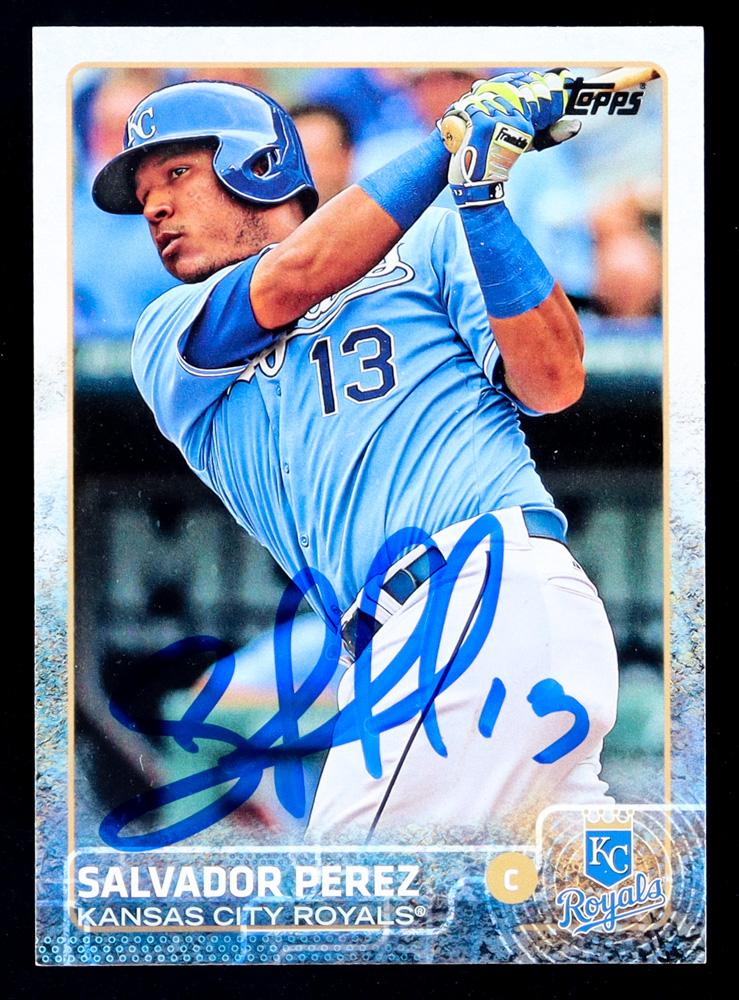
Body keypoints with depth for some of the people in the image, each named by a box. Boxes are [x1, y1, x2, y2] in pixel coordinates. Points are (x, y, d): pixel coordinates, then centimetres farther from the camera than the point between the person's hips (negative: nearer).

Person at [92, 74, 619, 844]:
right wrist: (455, 139, -2)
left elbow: (555, 384, -3)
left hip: (490, 587, -5)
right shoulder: (167, 340, 21)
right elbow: (292, 280, 1)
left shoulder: (425, 248, 12)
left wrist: (479, 194, -11)